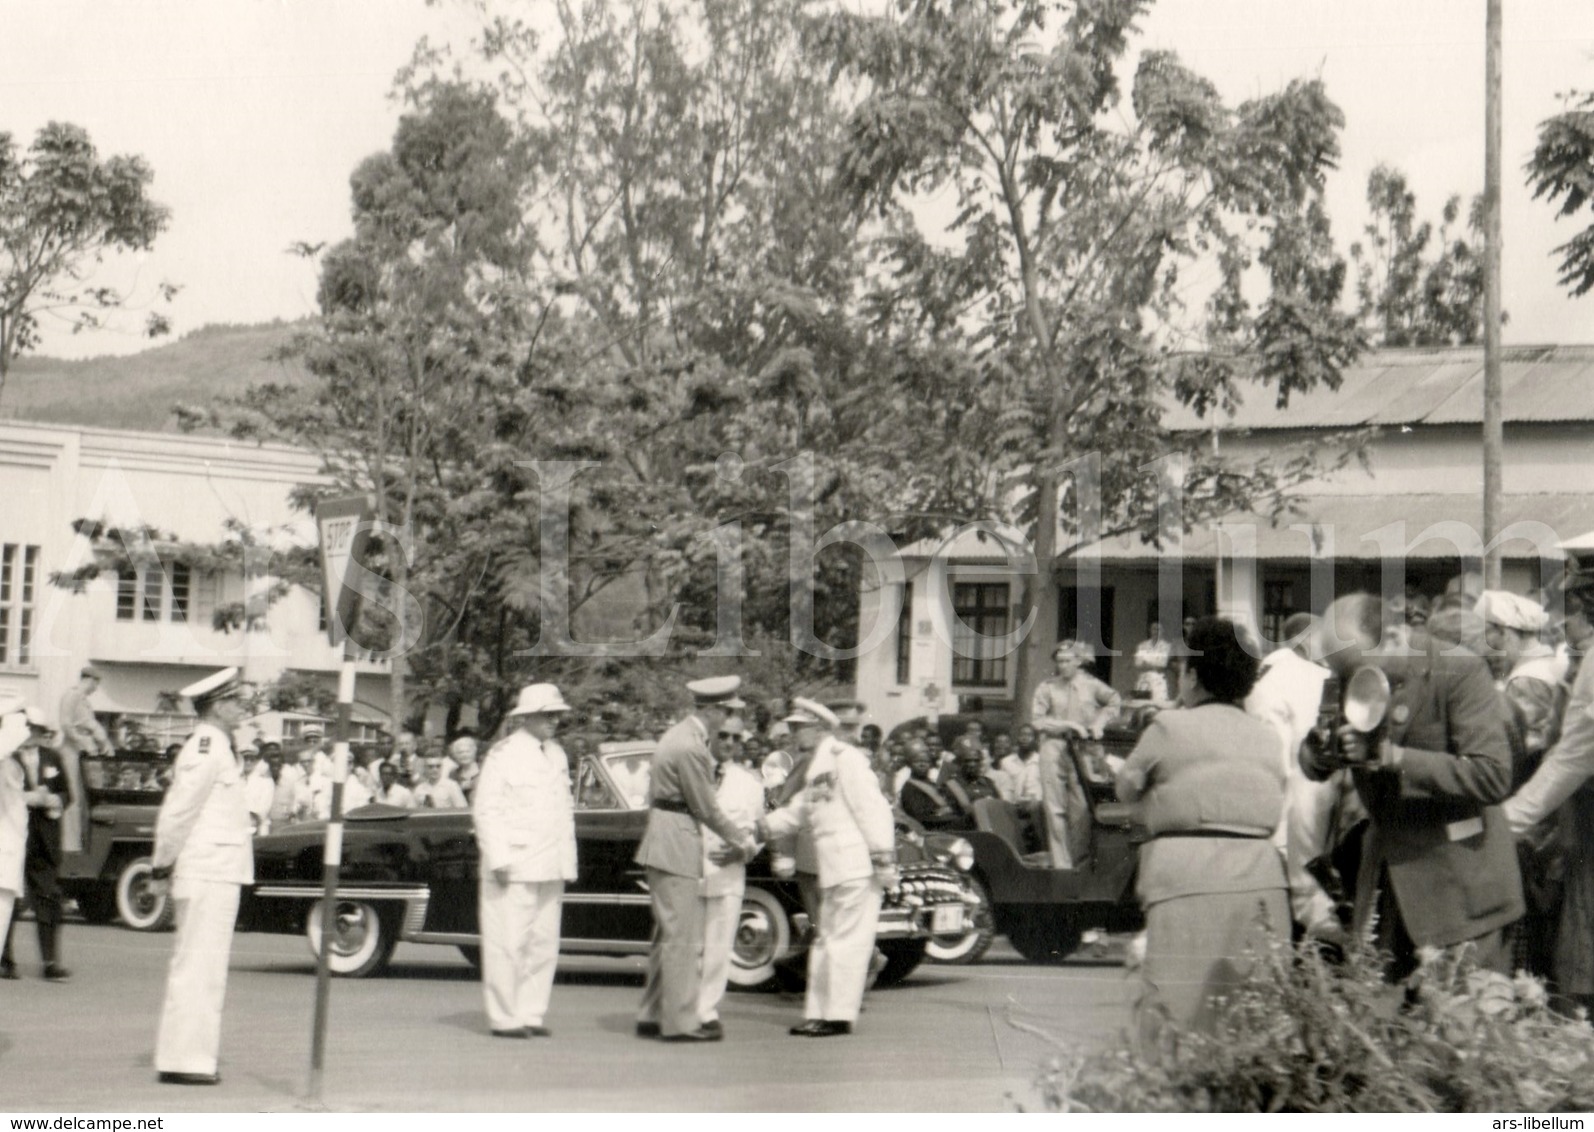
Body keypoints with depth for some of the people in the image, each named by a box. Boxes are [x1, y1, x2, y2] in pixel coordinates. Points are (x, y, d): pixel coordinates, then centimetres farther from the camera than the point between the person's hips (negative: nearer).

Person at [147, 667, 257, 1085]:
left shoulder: (210, 749, 17)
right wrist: (163, 868, -11)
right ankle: (184, 1059, -8)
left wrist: (163, 868, 17)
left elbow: (174, 811, 19)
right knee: (199, 967, -9)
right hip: (210, 875, -10)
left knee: (195, 967, 15)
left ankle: (187, 1055, 22)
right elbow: (177, 812, -18)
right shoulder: (208, 750, -14)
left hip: (216, 875, 10)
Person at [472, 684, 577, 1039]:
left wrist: (567, 864, 14)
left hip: (549, 870, 7)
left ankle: (530, 1015, 13)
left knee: (544, 944, 6)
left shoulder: (557, 755, 16)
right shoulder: (504, 754, -5)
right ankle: (503, 1018, 2)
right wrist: (498, 860, -14)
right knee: (507, 943, -4)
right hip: (512, 868, -7)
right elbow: (486, 809, -8)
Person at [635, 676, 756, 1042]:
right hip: (677, 846, -11)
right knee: (684, 937, -6)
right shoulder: (690, 748, -20)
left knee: (667, 934, 16)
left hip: (661, 844, 11)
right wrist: (741, 840, 0)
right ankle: (680, 1022, -3)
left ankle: (651, 1016, 21)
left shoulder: (678, 735, 12)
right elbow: (706, 809, -15)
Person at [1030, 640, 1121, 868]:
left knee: (1081, 809, -3)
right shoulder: (1047, 688, 5)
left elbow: (1114, 701, 15)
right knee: (1055, 808, -3)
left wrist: (1099, 723, 1)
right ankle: (1061, 864, 0)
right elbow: (1037, 721, -2)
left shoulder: (1090, 684, 8)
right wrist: (1069, 725, -8)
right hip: (1054, 749, -1)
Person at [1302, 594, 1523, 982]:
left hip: (1461, 891, -5)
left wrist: (1392, 756, -26)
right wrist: (1319, 751, -14)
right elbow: (1313, 769, 12)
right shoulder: (1353, 680, 4)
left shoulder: (1460, 671, -15)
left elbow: (1494, 776, -22)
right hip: (1386, 883, 6)